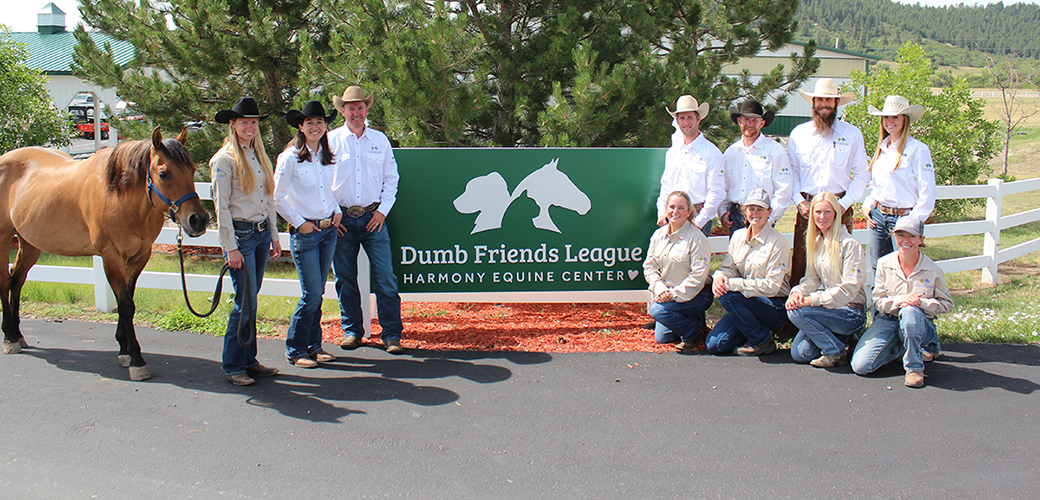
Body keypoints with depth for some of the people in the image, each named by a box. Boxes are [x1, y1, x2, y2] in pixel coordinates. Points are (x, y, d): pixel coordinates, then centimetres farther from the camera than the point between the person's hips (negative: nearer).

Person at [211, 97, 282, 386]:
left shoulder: (259, 156, 14)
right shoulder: (224, 159, -8)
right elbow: (221, 207, -10)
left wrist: (274, 237, 16)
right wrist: (230, 248, -14)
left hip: (262, 233, 7)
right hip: (240, 234, -7)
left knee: (250, 300, 11)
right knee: (246, 303, -6)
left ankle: (249, 360, 19)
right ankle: (233, 365, 6)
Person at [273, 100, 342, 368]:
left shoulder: (326, 157, 9)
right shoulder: (290, 157, -10)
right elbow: (277, 197, -8)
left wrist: (337, 210, 9)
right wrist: (299, 223, -10)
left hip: (328, 230, 6)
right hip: (304, 233, -6)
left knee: (317, 293, 11)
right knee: (311, 294, -7)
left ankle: (314, 346, 22)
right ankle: (295, 350, 8)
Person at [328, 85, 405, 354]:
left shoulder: (380, 140, 9)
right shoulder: (331, 140, 4)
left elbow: (391, 178, 12)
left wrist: (382, 211, 1)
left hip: (373, 218, 0)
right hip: (341, 219, 0)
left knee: (385, 277, -5)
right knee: (345, 278, 5)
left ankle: (391, 334, 1)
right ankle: (352, 331, 19)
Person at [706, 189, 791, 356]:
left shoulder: (777, 242, -12)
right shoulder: (738, 236, 7)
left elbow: (772, 286, -18)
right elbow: (728, 267, 8)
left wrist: (733, 284, -25)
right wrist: (720, 277, -19)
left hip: (776, 307, -5)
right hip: (748, 304, 6)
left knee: (727, 295, -30)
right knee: (714, 344, -11)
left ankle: (762, 340, -11)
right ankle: (759, 330, 13)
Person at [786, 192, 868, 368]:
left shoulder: (849, 244, -16)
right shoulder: (816, 242, 8)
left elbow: (849, 289, -20)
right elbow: (812, 277, 8)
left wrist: (812, 299, -25)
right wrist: (798, 292, -15)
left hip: (852, 312, -7)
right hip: (830, 307, 7)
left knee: (797, 312, -27)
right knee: (799, 354, -6)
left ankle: (836, 352, -8)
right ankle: (839, 338, 18)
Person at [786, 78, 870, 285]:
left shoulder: (852, 134, 6)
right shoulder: (798, 134, 10)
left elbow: (861, 175, 7)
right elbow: (791, 172, 12)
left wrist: (845, 203, -5)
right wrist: (798, 201, -1)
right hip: (807, 207, 1)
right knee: (800, 263, -2)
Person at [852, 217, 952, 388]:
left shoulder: (932, 270, -5)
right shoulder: (884, 264, -3)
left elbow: (946, 304, 2)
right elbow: (878, 300, -1)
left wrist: (921, 302, -18)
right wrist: (900, 300, -22)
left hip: (920, 323, -2)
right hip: (888, 321, 2)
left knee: (909, 312, -41)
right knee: (860, 365, -17)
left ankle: (914, 368, -20)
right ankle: (899, 348, 14)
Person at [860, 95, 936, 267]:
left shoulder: (918, 150, -9)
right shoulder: (882, 148, 13)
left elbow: (928, 193, -10)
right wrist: (867, 205, 9)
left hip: (903, 217, -6)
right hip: (877, 216, 6)